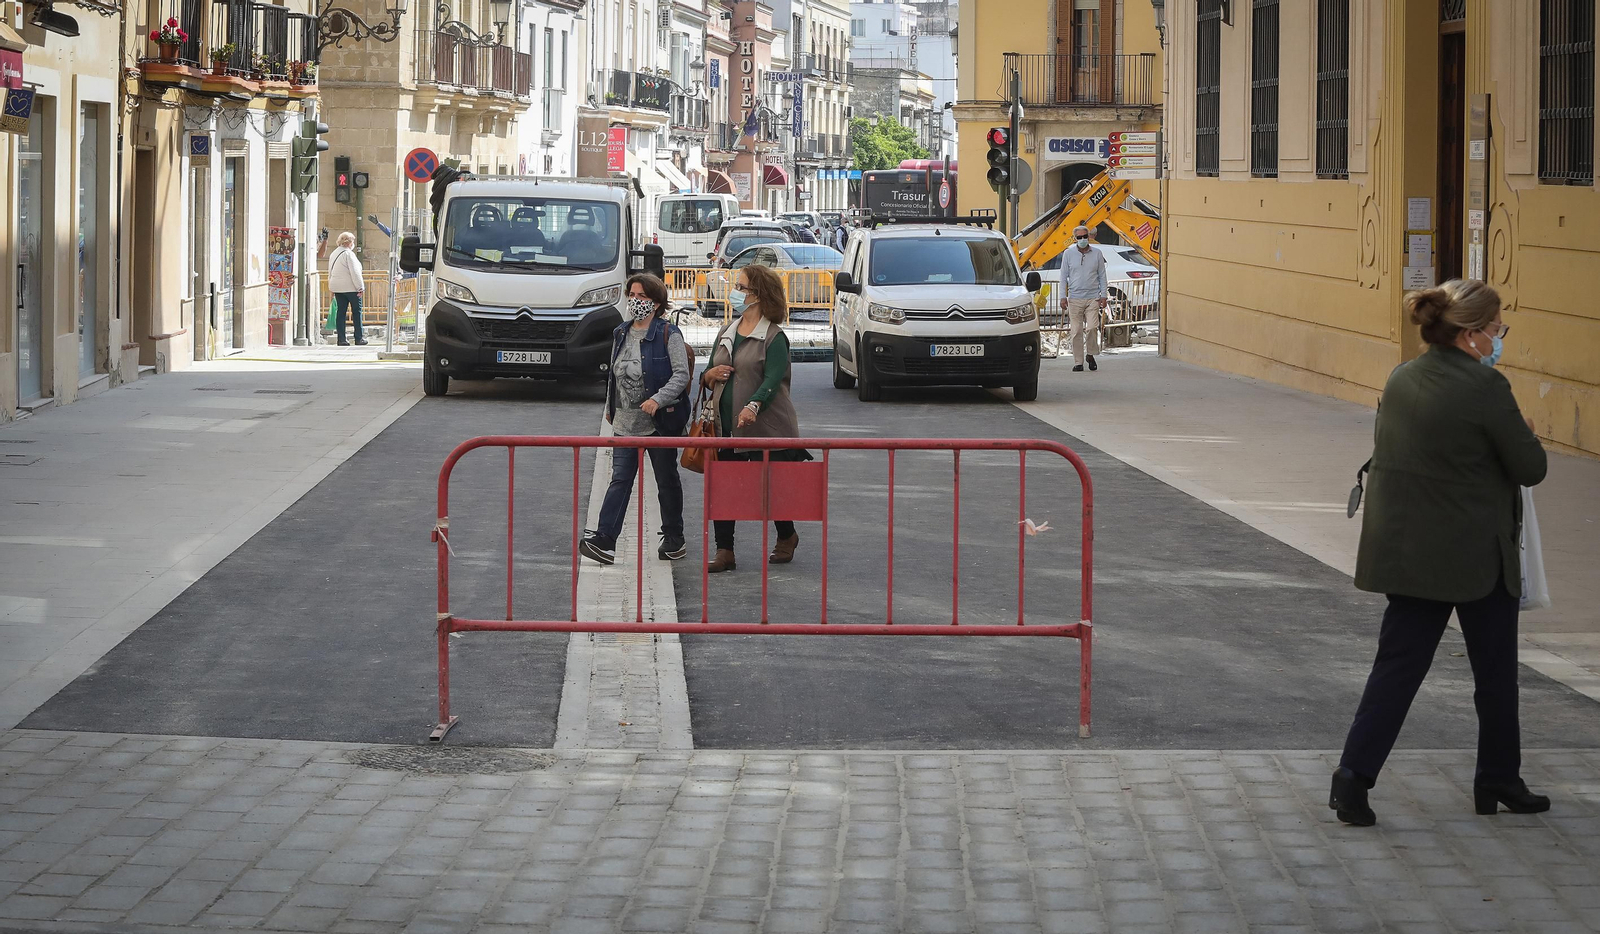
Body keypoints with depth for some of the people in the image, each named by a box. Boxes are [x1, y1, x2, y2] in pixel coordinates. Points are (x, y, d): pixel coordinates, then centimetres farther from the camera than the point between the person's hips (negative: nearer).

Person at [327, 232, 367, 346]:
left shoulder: (334, 254, 12)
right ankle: (359, 338, 5)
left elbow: (330, 272, 17)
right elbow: (355, 272, -16)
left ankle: (342, 339, 3)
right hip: (350, 287, -7)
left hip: (337, 288, 7)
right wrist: (360, 287, -14)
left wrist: (332, 287, 21)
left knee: (341, 312, 7)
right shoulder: (348, 253, -13)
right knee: (357, 312, 3)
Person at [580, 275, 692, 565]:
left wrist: (658, 399, -25)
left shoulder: (668, 334, -9)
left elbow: (681, 375, -14)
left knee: (667, 480, 9)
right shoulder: (621, 333, 10)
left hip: (660, 422, -5)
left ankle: (674, 539, 22)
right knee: (620, 479, -4)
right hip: (625, 421, 5)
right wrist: (610, 407, 19)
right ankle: (604, 540, -12)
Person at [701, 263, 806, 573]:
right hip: (726, 427, 6)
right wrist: (710, 375, -2)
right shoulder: (726, 334, 14)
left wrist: (754, 406, -38)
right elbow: (708, 376, 23)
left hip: (767, 429, -6)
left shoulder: (774, 338, -7)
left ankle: (787, 537, 29)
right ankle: (724, 551, 1)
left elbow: (772, 380, -20)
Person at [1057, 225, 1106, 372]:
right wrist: (1063, 297, 2)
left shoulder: (1096, 253, 7)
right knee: (1076, 332, -1)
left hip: (1093, 298, 0)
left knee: (1092, 328, -13)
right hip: (1075, 298, 0)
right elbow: (1064, 276, 9)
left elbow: (1102, 276, 12)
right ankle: (1078, 362, 4)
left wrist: (1103, 295, 6)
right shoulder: (1068, 253, 6)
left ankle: (1091, 354, 10)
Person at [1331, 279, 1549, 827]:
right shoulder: (1484, 387, -18)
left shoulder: (1401, 380, 4)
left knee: (1398, 663, 8)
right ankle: (1499, 780, 23)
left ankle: (1353, 777, -3)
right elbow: (1531, 469, -12)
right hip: (1476, 555, -6)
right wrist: (1524, 433, 10)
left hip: (1407, 551, 6)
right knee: (1495, 670, 12)